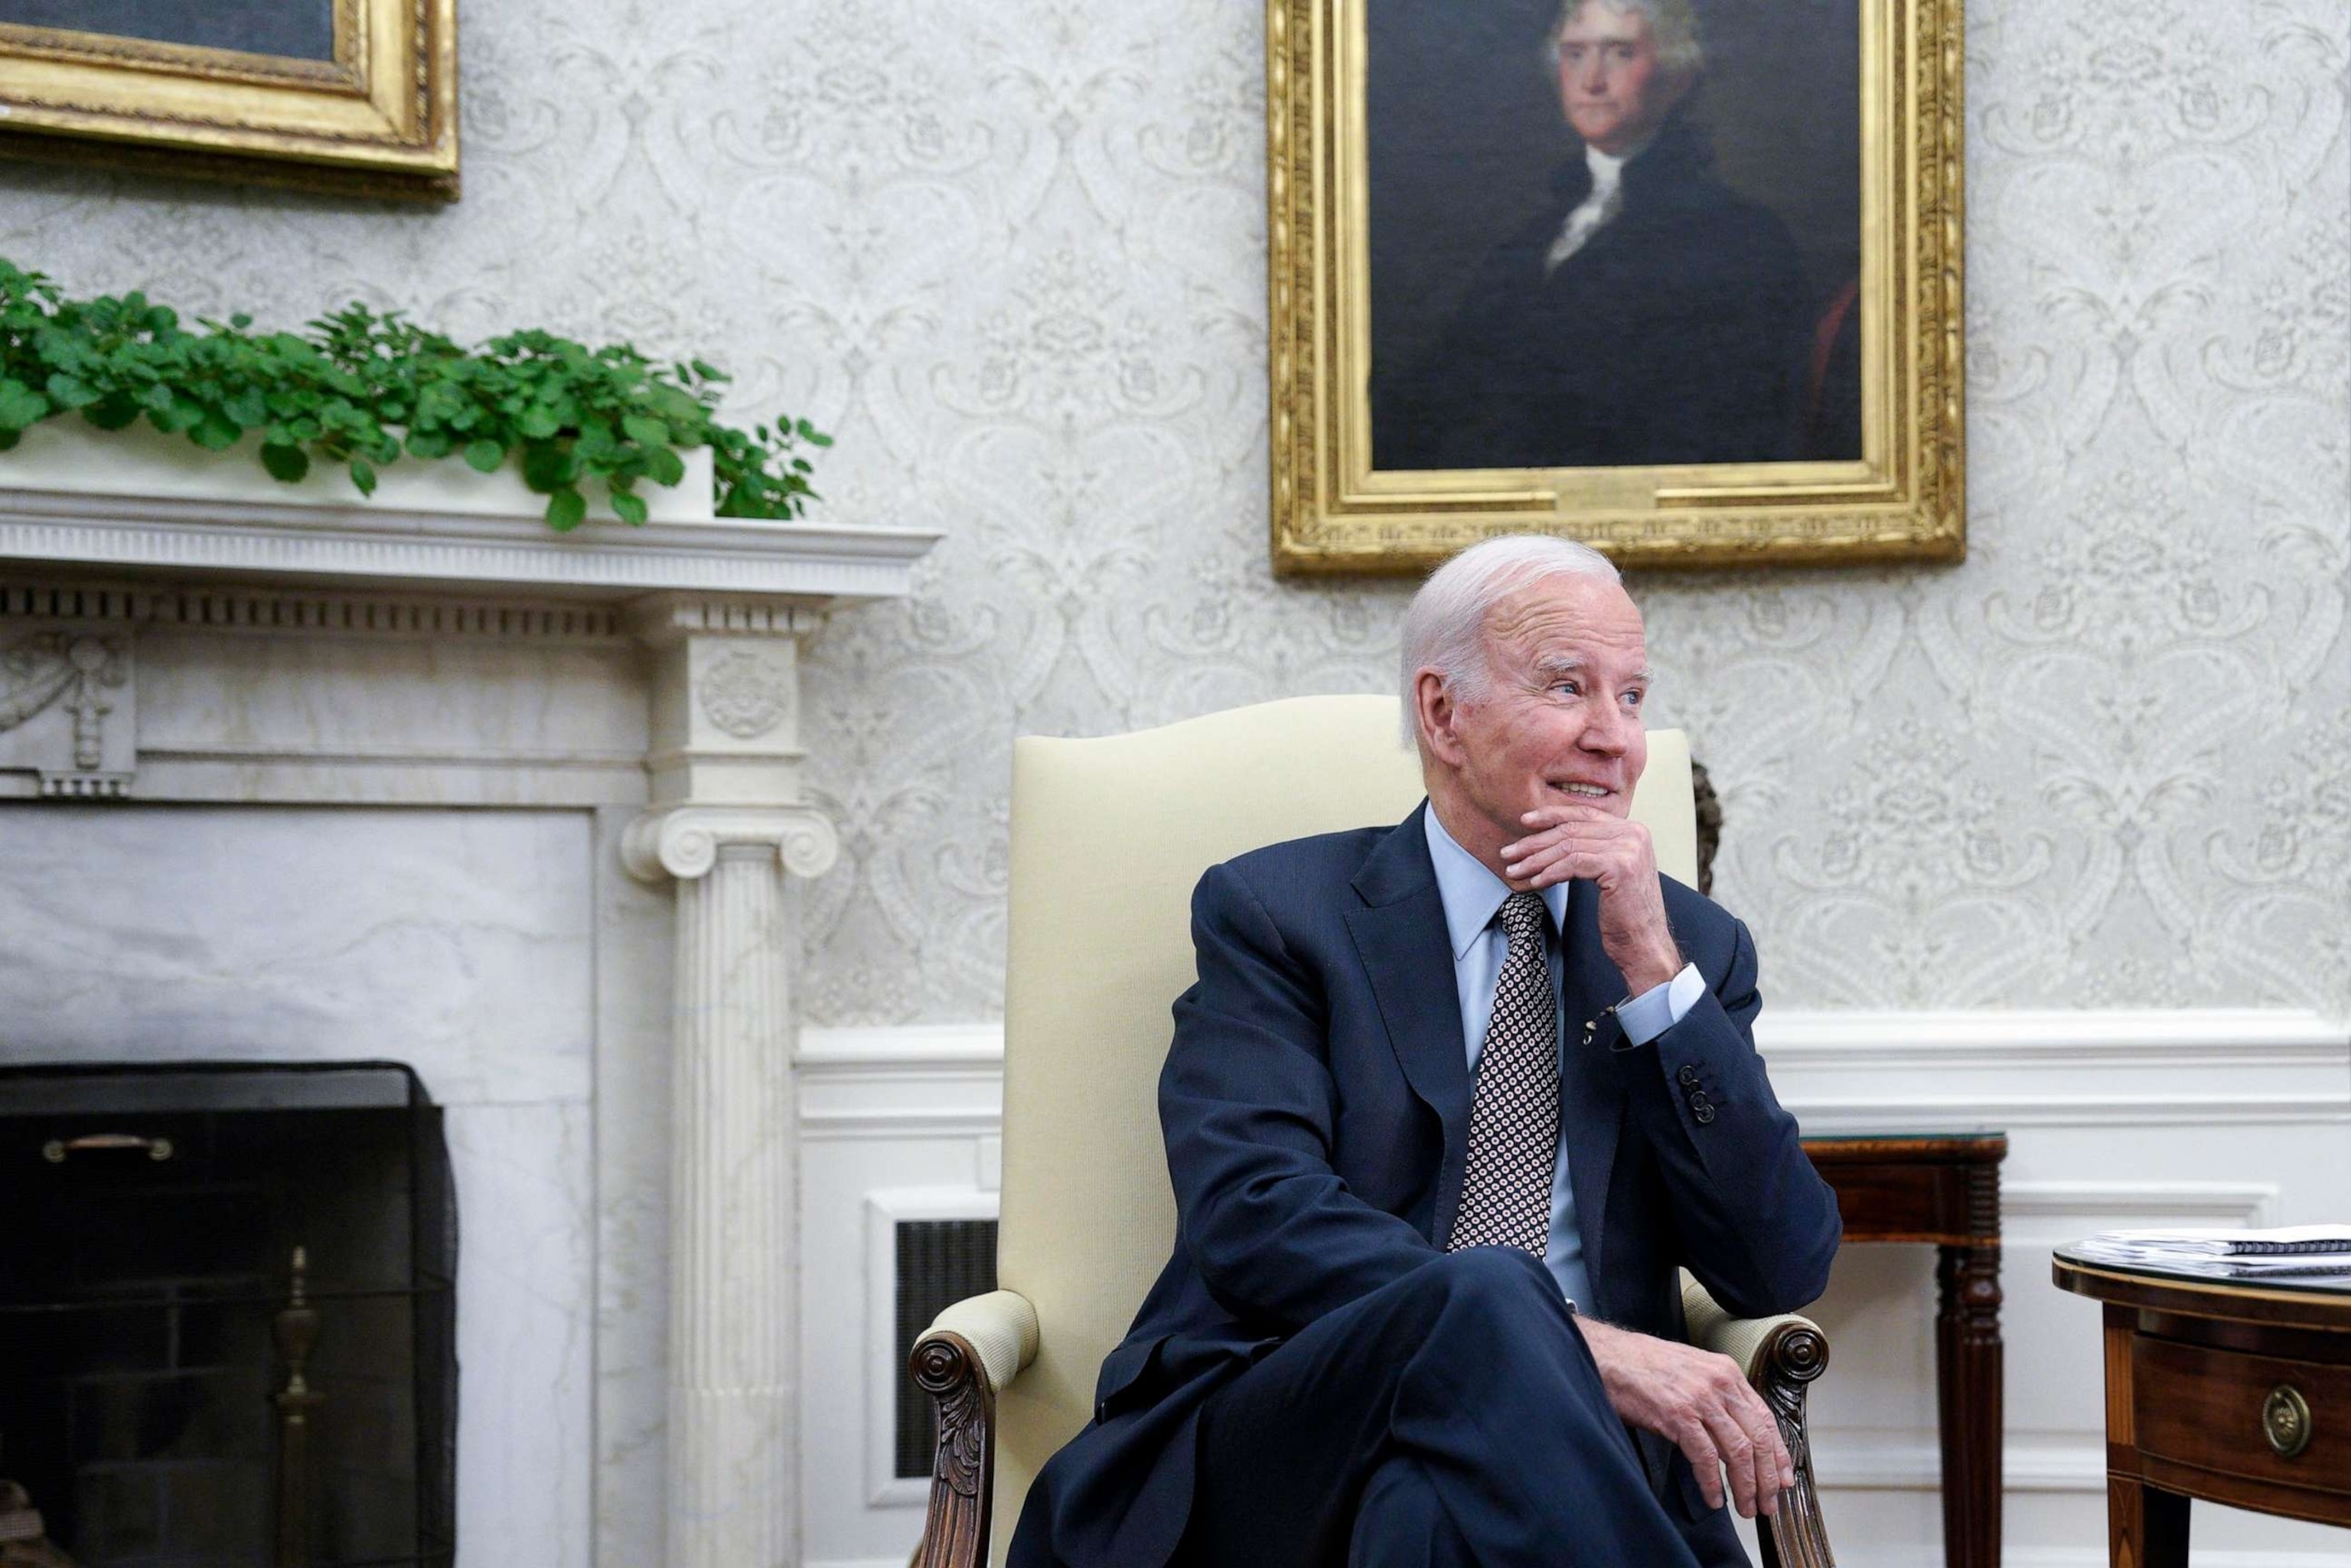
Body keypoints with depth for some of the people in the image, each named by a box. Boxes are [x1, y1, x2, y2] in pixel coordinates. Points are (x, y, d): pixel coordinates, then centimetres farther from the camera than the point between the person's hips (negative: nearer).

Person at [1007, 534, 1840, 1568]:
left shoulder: (1691, 948, 16)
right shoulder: (1272, 912, 5)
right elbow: (1254, 1217, -11)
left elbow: (1780, 1273, 5)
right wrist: (1575, 1342, -22)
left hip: (1568, 1461, 2)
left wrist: (1654, 970, -4)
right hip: (1275, 1437, -1)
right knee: (1480, 1302, -33)